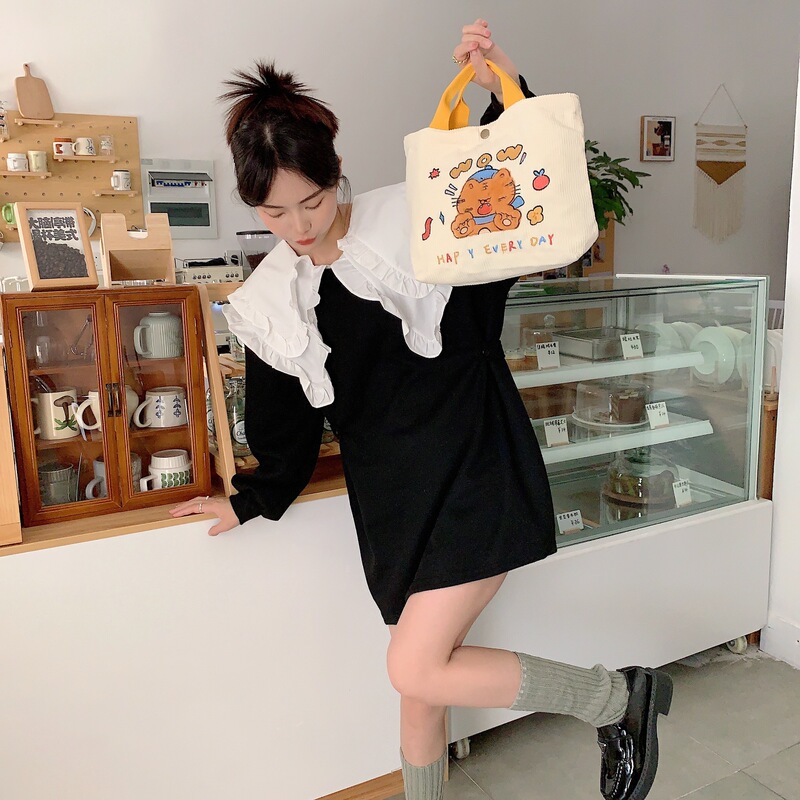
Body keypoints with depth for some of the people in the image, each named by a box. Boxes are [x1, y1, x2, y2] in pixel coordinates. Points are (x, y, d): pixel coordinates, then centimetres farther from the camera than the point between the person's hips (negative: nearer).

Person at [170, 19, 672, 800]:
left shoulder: (415, 223, -6)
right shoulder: (270, 303, 6)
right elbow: (284, 425, 17)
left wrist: (506, 92, -15)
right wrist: (249, 501, 26)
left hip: (477, 473, -5)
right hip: (394, 498, 5)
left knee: (416, 669, -13)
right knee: (420, 683, 13)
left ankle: (619, 696, 8)